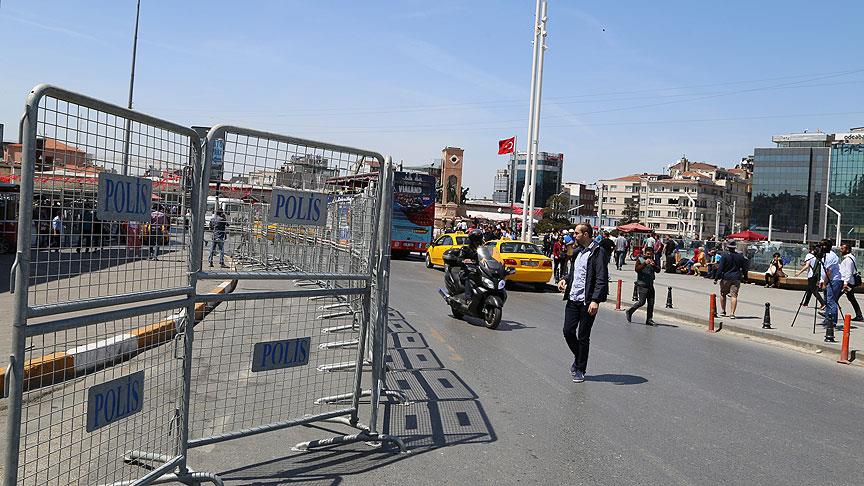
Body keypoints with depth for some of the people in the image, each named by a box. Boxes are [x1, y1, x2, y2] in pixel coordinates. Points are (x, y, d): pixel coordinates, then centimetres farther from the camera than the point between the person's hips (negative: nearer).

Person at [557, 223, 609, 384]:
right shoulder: (577, 252, 15)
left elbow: (601, 279, -16)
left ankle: (580, 369, 17)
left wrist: (595, 300, -24)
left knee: (583, 337, 3)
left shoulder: (597, 252, -10)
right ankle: (578, 357, 30)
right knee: (568, 331, 4)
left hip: (587, 301, -6)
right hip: (573, 298, 7)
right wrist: (565, 280, 7)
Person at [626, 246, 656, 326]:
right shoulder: (640, 259, -2)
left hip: (650, 285, 6)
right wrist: (645, 263, -29)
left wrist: (654, 265, -15)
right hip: (642, 284, -6)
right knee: (642, 302, -9)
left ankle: (649, 320, 7)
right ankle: (629, 312, 11)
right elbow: (637, 269, -18)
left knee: (651, 303, 1)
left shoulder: (652, 260, 15)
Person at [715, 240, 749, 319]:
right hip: (736, 279, 2)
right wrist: (745, 278, 22)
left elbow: (720, 269, -11)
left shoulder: (724, 257, -8)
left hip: (726, 278, -2)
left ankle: (723, 311, 22)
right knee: (734, 295, -2)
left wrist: (716, 278, -7)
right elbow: (744, 268, 11)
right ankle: (732, 313, -9)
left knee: (723, 294, 15)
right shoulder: (740, 256, 4)